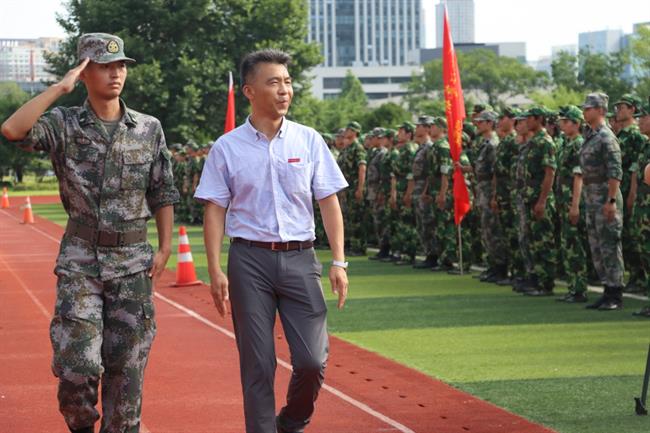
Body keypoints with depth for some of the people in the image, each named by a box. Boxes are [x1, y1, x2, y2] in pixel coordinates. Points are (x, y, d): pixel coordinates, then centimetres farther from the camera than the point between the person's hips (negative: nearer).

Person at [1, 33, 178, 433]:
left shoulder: (149, 129, 4)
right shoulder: (65, 125, -2)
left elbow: (164, 194, 10)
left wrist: (165, 247, 3)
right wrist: (60, 88, -15)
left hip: (133, 262, 2)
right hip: (80, 261, -1)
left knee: (126, 366, 4)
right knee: (77, 365, -8)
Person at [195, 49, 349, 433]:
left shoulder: (309, 140, 6)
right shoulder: (227, 148, 2)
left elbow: (329, 202, 7)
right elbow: (215, 211, 3)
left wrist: (338, 261, 0)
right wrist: (216, 271, -5)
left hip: (300, 258, 1)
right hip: (250, 260, -1)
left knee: (312, 359, -3)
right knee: (258, 364, 1)